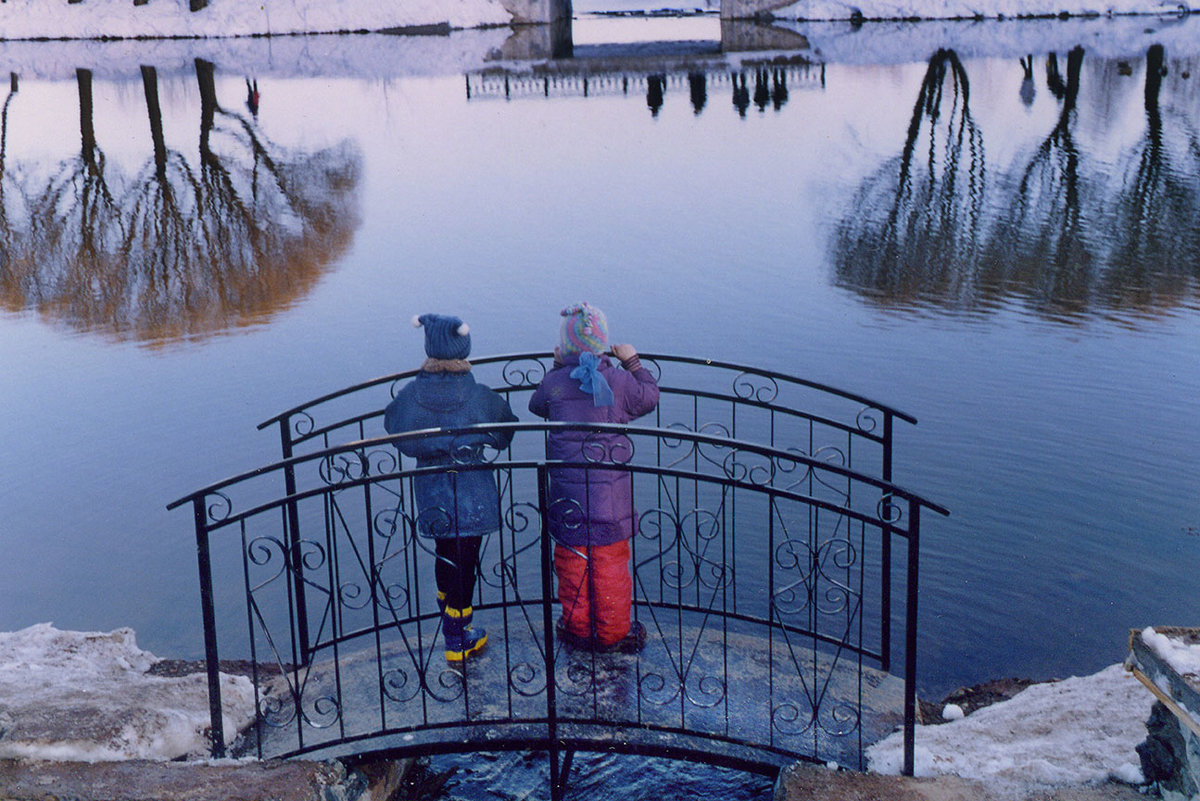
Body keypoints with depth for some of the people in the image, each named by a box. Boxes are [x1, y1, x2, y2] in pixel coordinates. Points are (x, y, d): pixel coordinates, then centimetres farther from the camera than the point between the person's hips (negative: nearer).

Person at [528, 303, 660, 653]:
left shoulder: (554, 382, -7)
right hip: (611, 490, 0)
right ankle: (613, 632, 20)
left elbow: (537, 405, 15)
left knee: (571, 561, 14)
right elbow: (649, 399, 10)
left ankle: (577, 629, 25)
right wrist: (633, 362, 19)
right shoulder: (620, 380, -9)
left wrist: (556, 367, 21)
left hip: (568, 493, 1)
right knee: (611, 562, 10)